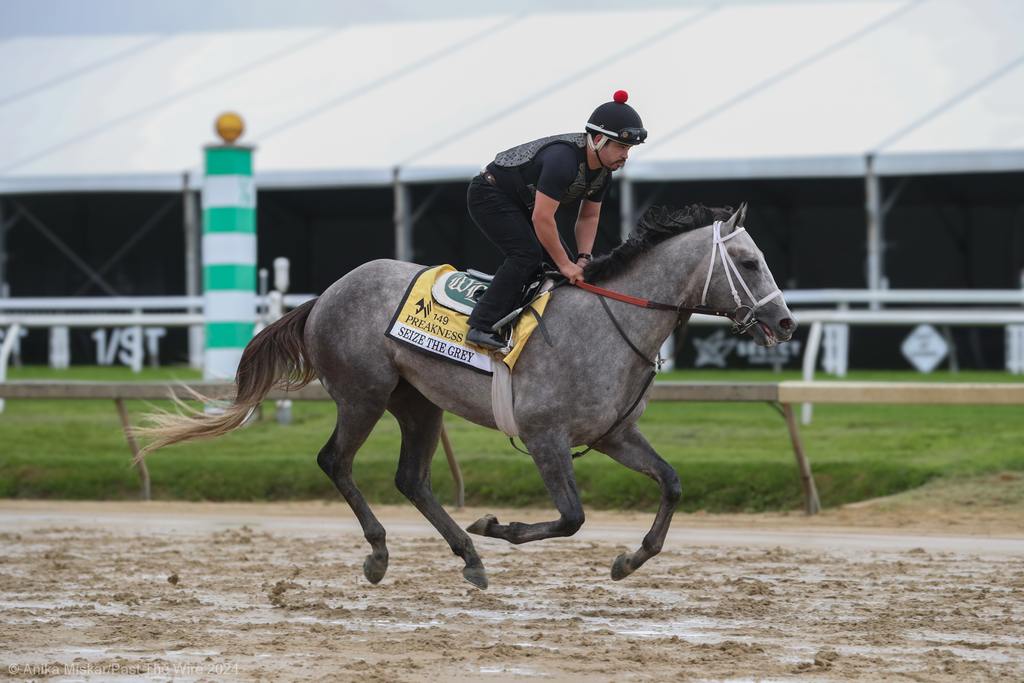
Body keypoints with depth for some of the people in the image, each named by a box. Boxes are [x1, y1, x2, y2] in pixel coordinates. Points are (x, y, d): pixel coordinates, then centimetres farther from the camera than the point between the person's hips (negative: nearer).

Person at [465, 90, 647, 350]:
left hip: (522, 203, 10)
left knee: (562, 260, 2)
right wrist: (565, 264, -28)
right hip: (490, 194, -10)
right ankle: (482, 326, -27)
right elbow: (541, 218, -35)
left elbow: (588, 217, 6)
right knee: (527, 255, -25)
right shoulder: (564, 159, -35)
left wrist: (583, 258, -10)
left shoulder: (603, 170, -5)